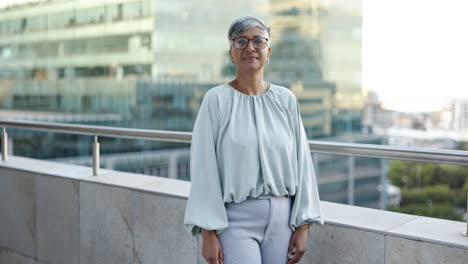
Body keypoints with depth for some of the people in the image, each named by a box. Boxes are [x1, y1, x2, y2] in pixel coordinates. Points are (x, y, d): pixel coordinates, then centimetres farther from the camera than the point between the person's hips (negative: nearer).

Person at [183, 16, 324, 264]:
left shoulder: (286, 100, 5)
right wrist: (208, 233, -10)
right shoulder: (216, 100, -5)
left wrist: (303, 225, 2)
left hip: (281, 218, 3)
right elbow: (204, 169, -7)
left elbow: (301, 163, 6)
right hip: (235, 218, -3)